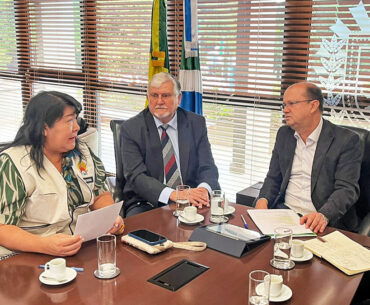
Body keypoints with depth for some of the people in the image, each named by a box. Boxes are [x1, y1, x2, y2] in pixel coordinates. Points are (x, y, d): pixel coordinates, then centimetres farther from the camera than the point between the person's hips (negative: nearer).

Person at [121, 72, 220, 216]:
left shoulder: (196, 124, 6)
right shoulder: (131, 128, -2)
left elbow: (207, 167, 2)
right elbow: (136, 176, -12)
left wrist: (203, 189, -23)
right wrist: (173, 194, -27)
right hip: (147, 204, -2)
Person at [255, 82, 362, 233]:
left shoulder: (346, 140, -5)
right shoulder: (284, 134, 13)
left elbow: (347, 188, -12)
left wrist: (323, 215, -29)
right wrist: (263, 200, -6)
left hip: (327, 222, -4)